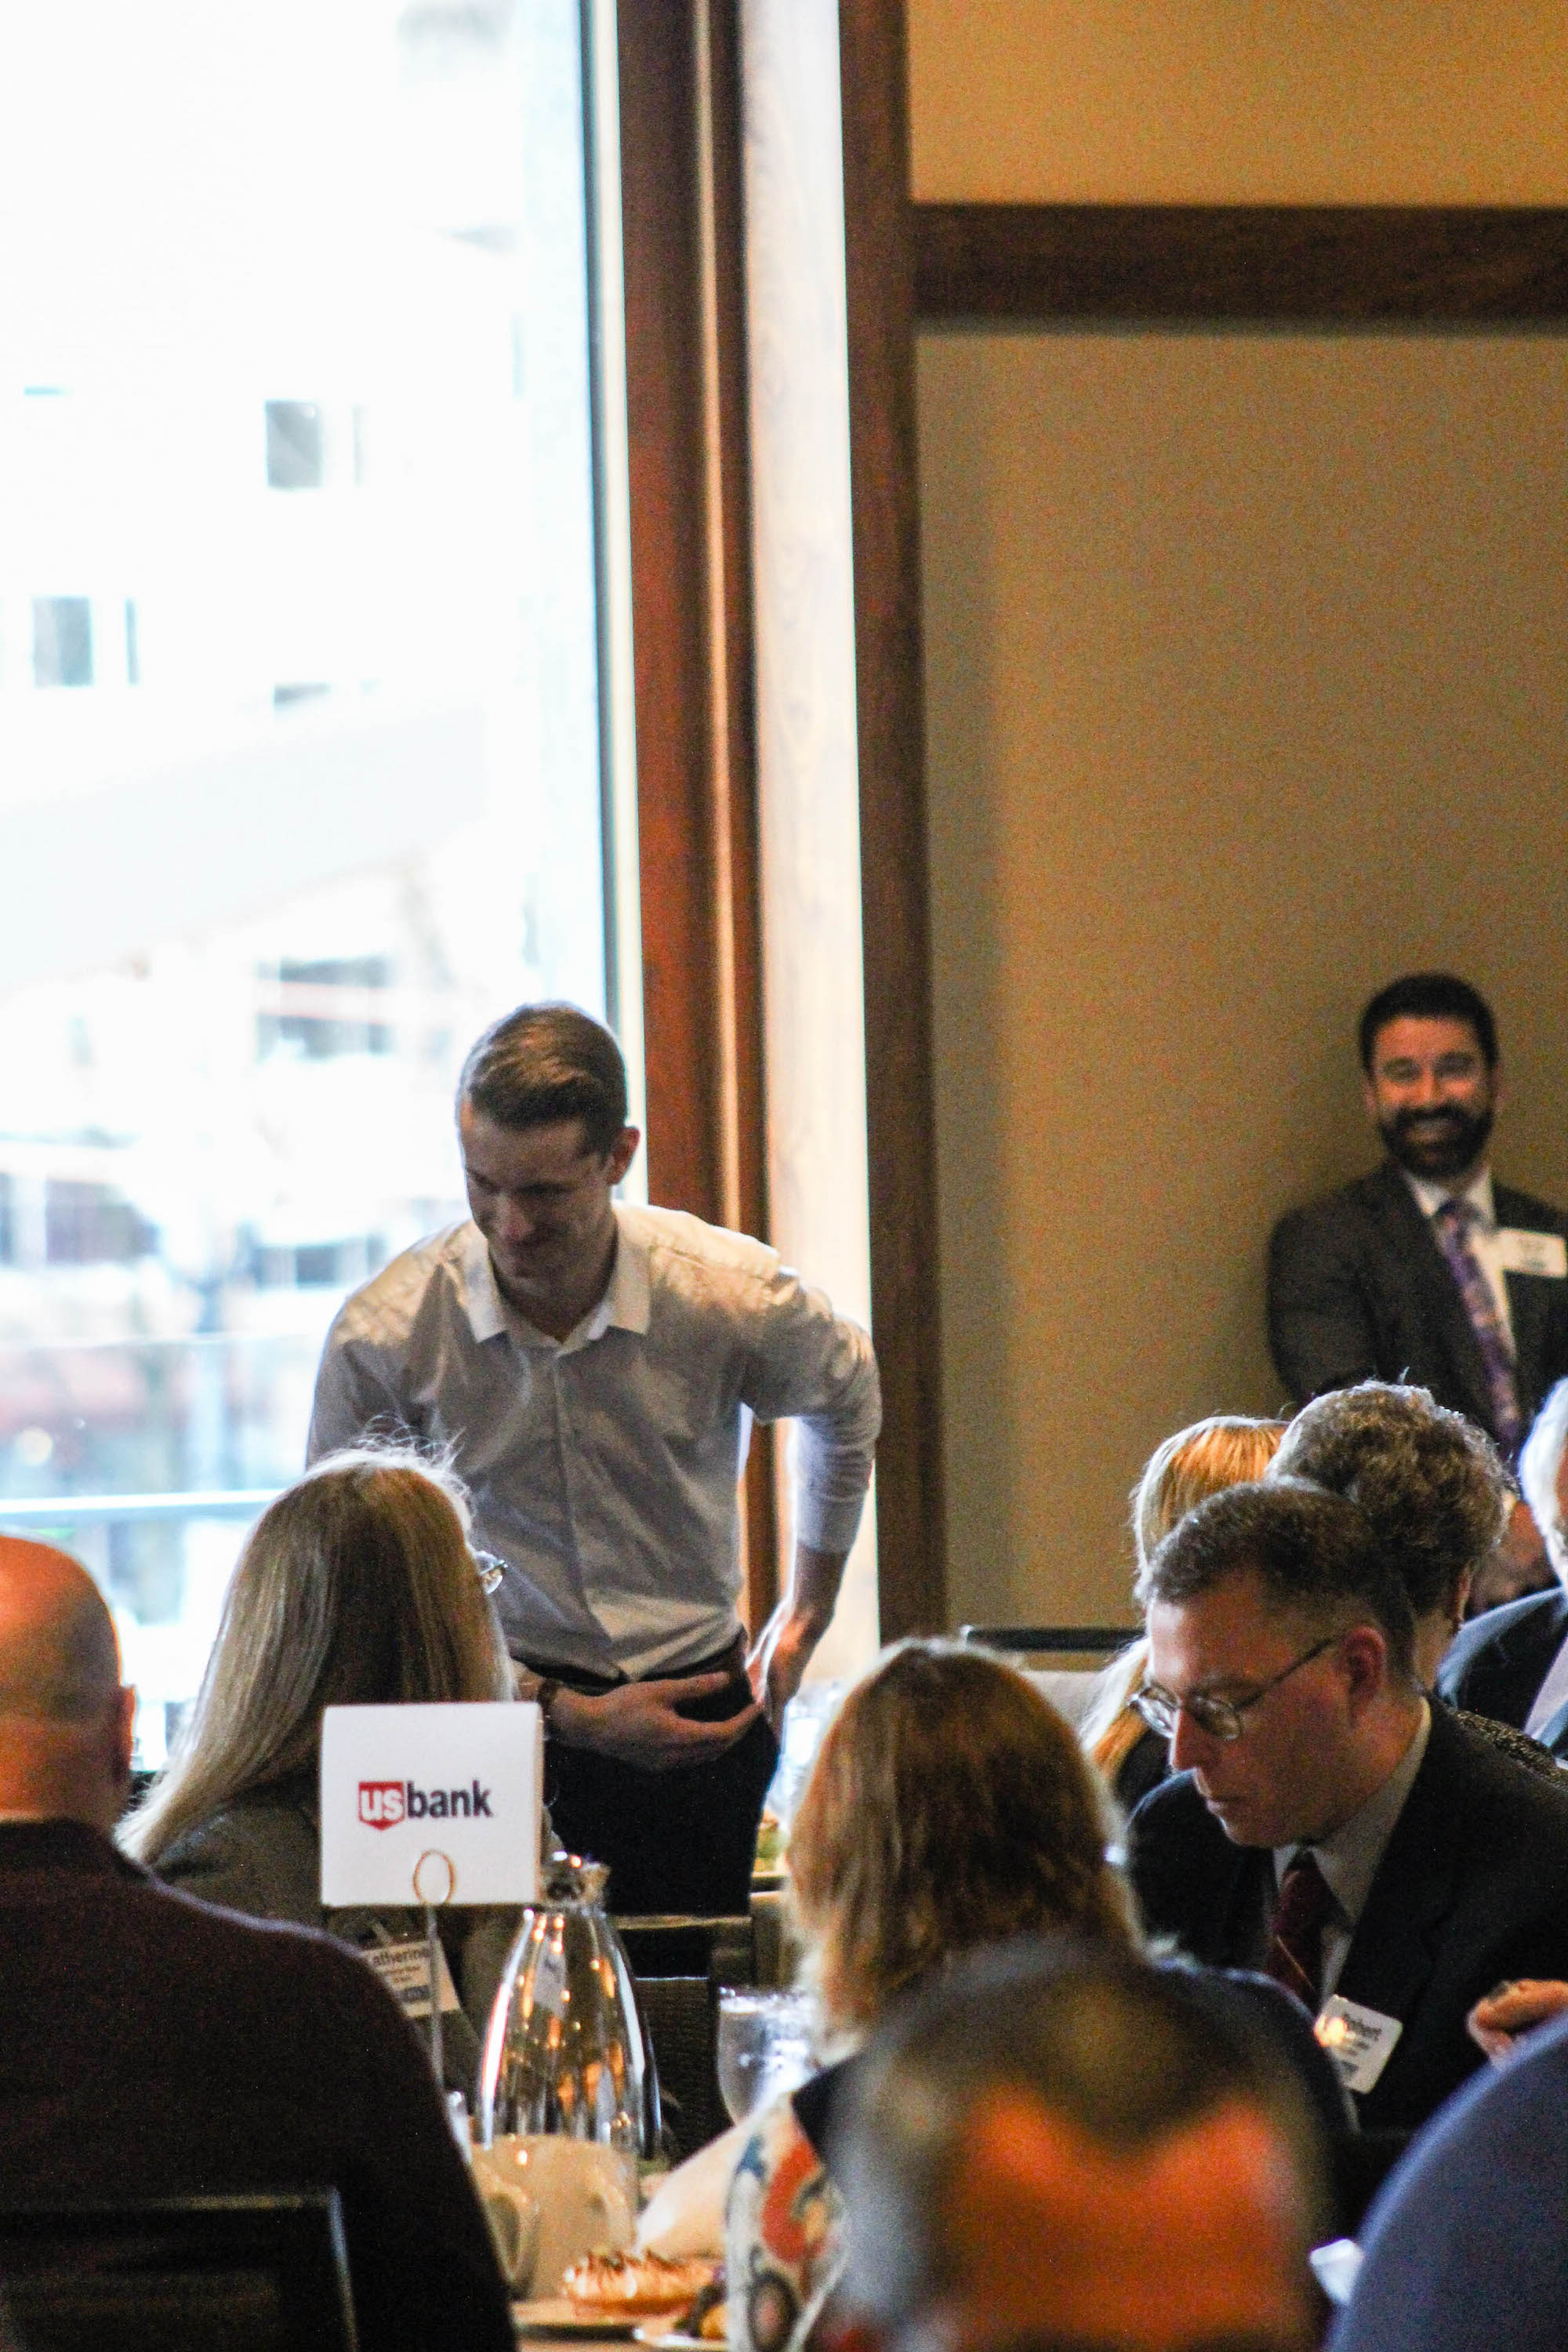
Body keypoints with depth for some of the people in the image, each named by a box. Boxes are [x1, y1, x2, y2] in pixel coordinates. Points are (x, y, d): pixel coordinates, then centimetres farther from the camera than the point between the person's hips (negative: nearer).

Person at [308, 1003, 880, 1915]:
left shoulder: (737, 1299, -10)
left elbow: (847, 1392, 15)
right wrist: (566, 1712, -14)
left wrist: (804, 1621, 20)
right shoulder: (384, 1336, -13)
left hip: (698, 1711, 1)